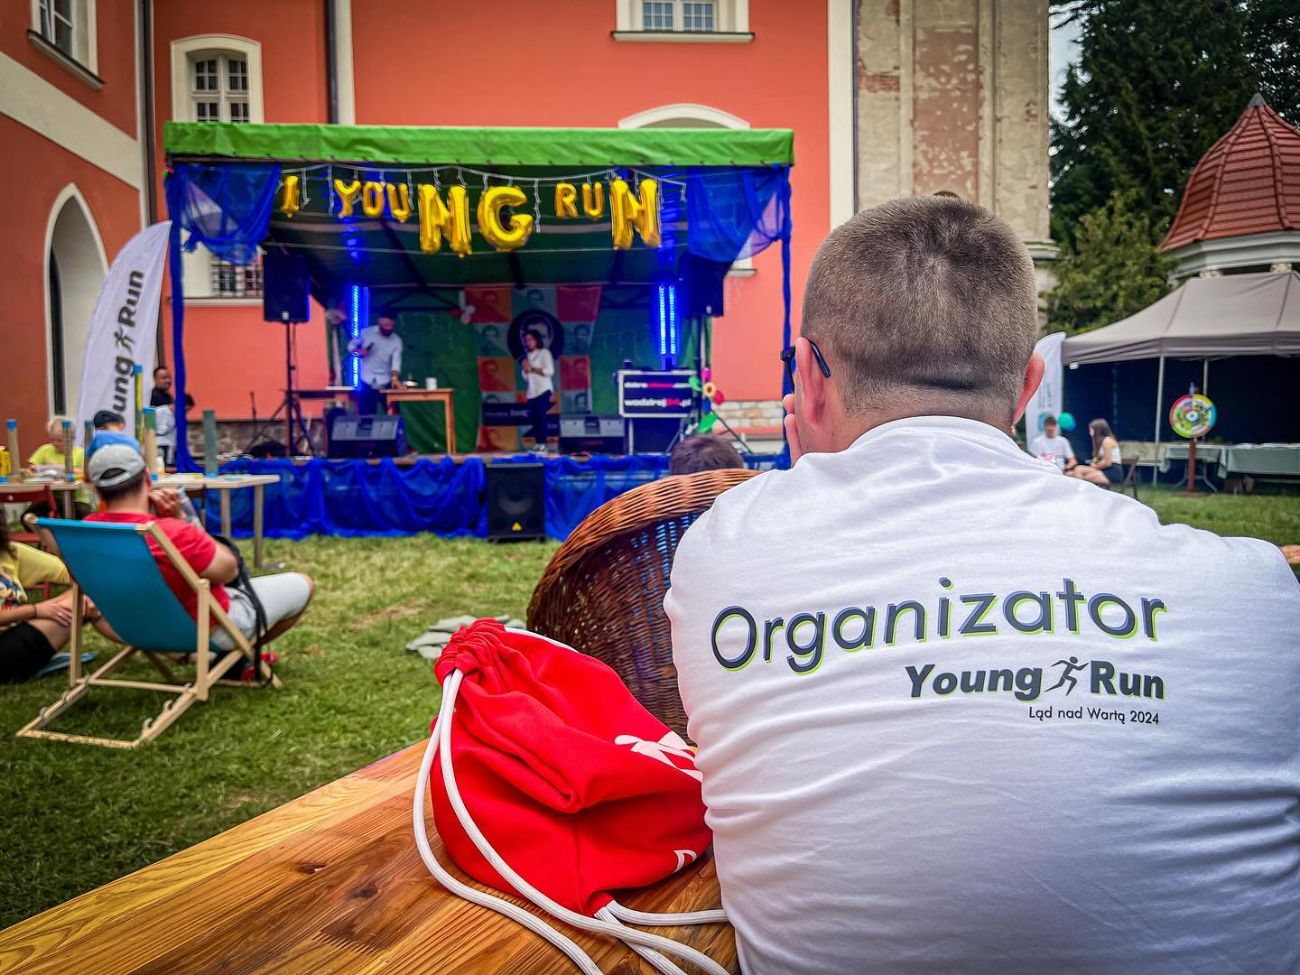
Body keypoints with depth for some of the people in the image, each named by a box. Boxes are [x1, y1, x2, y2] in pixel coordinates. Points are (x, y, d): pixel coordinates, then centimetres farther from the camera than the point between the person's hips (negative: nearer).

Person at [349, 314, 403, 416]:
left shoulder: (396, 341, -5)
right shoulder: (366, 332, -2)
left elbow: (396, 361, -15)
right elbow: (351, 345, 10)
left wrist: (394, 378, -33)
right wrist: (358, 351, -14)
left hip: (386, 384, 0)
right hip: (366, 383, 0)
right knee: (366, 416, 3)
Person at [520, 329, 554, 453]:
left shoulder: (544, 352, 1)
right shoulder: (528, 355, 19)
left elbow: (550, 371, -11)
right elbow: (526, 378, 18)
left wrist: (532, 369, -12)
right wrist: (525, 369, -3)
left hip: (543, 390, -6)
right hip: (532, 392, 6)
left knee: (541, 416, -14)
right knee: (533, 418, -1)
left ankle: (542, 444, -14)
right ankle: (537, 444, 1)